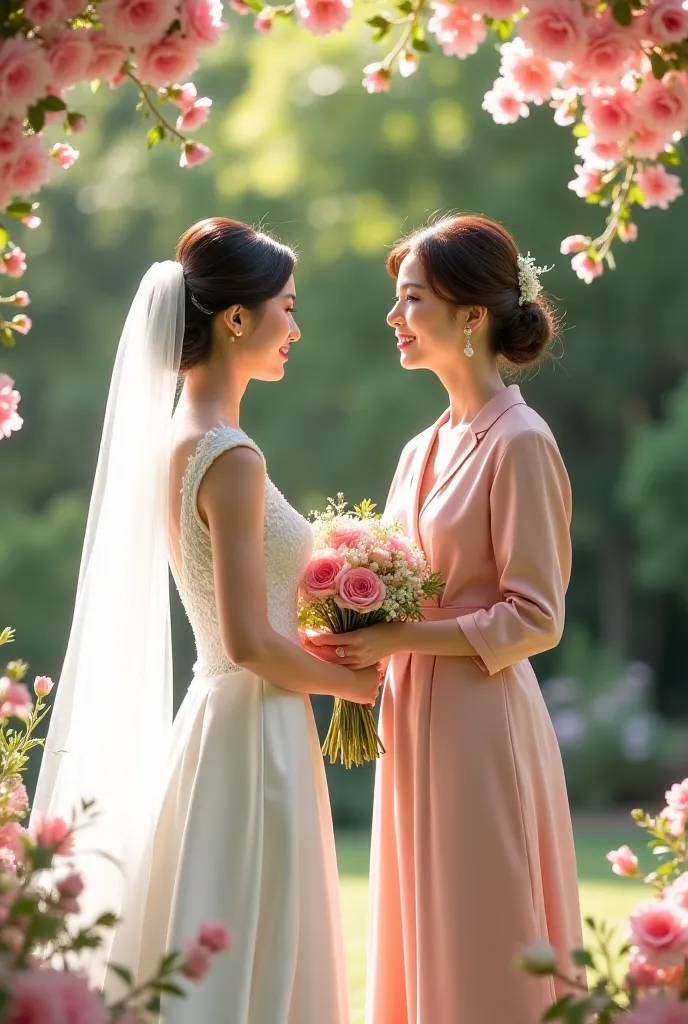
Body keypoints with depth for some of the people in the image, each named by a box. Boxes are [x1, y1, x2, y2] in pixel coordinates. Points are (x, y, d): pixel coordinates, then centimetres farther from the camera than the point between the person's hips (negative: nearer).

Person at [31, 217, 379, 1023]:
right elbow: (249, 641, -20)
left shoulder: (174, 438, 9)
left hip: (218, 717, 9)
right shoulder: (230, 457, -18)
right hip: (255, 735, -9)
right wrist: (354, 680, -6)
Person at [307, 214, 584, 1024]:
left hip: (481, 724, -8)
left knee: (483, 955, -1)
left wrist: (400, 639, -17)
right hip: (416, 720, 8)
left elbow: (534, 619, -14)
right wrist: (361, 636, 2)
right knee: (421, 947, 12)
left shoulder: (519, 443, -11)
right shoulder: (422, 451, 13)